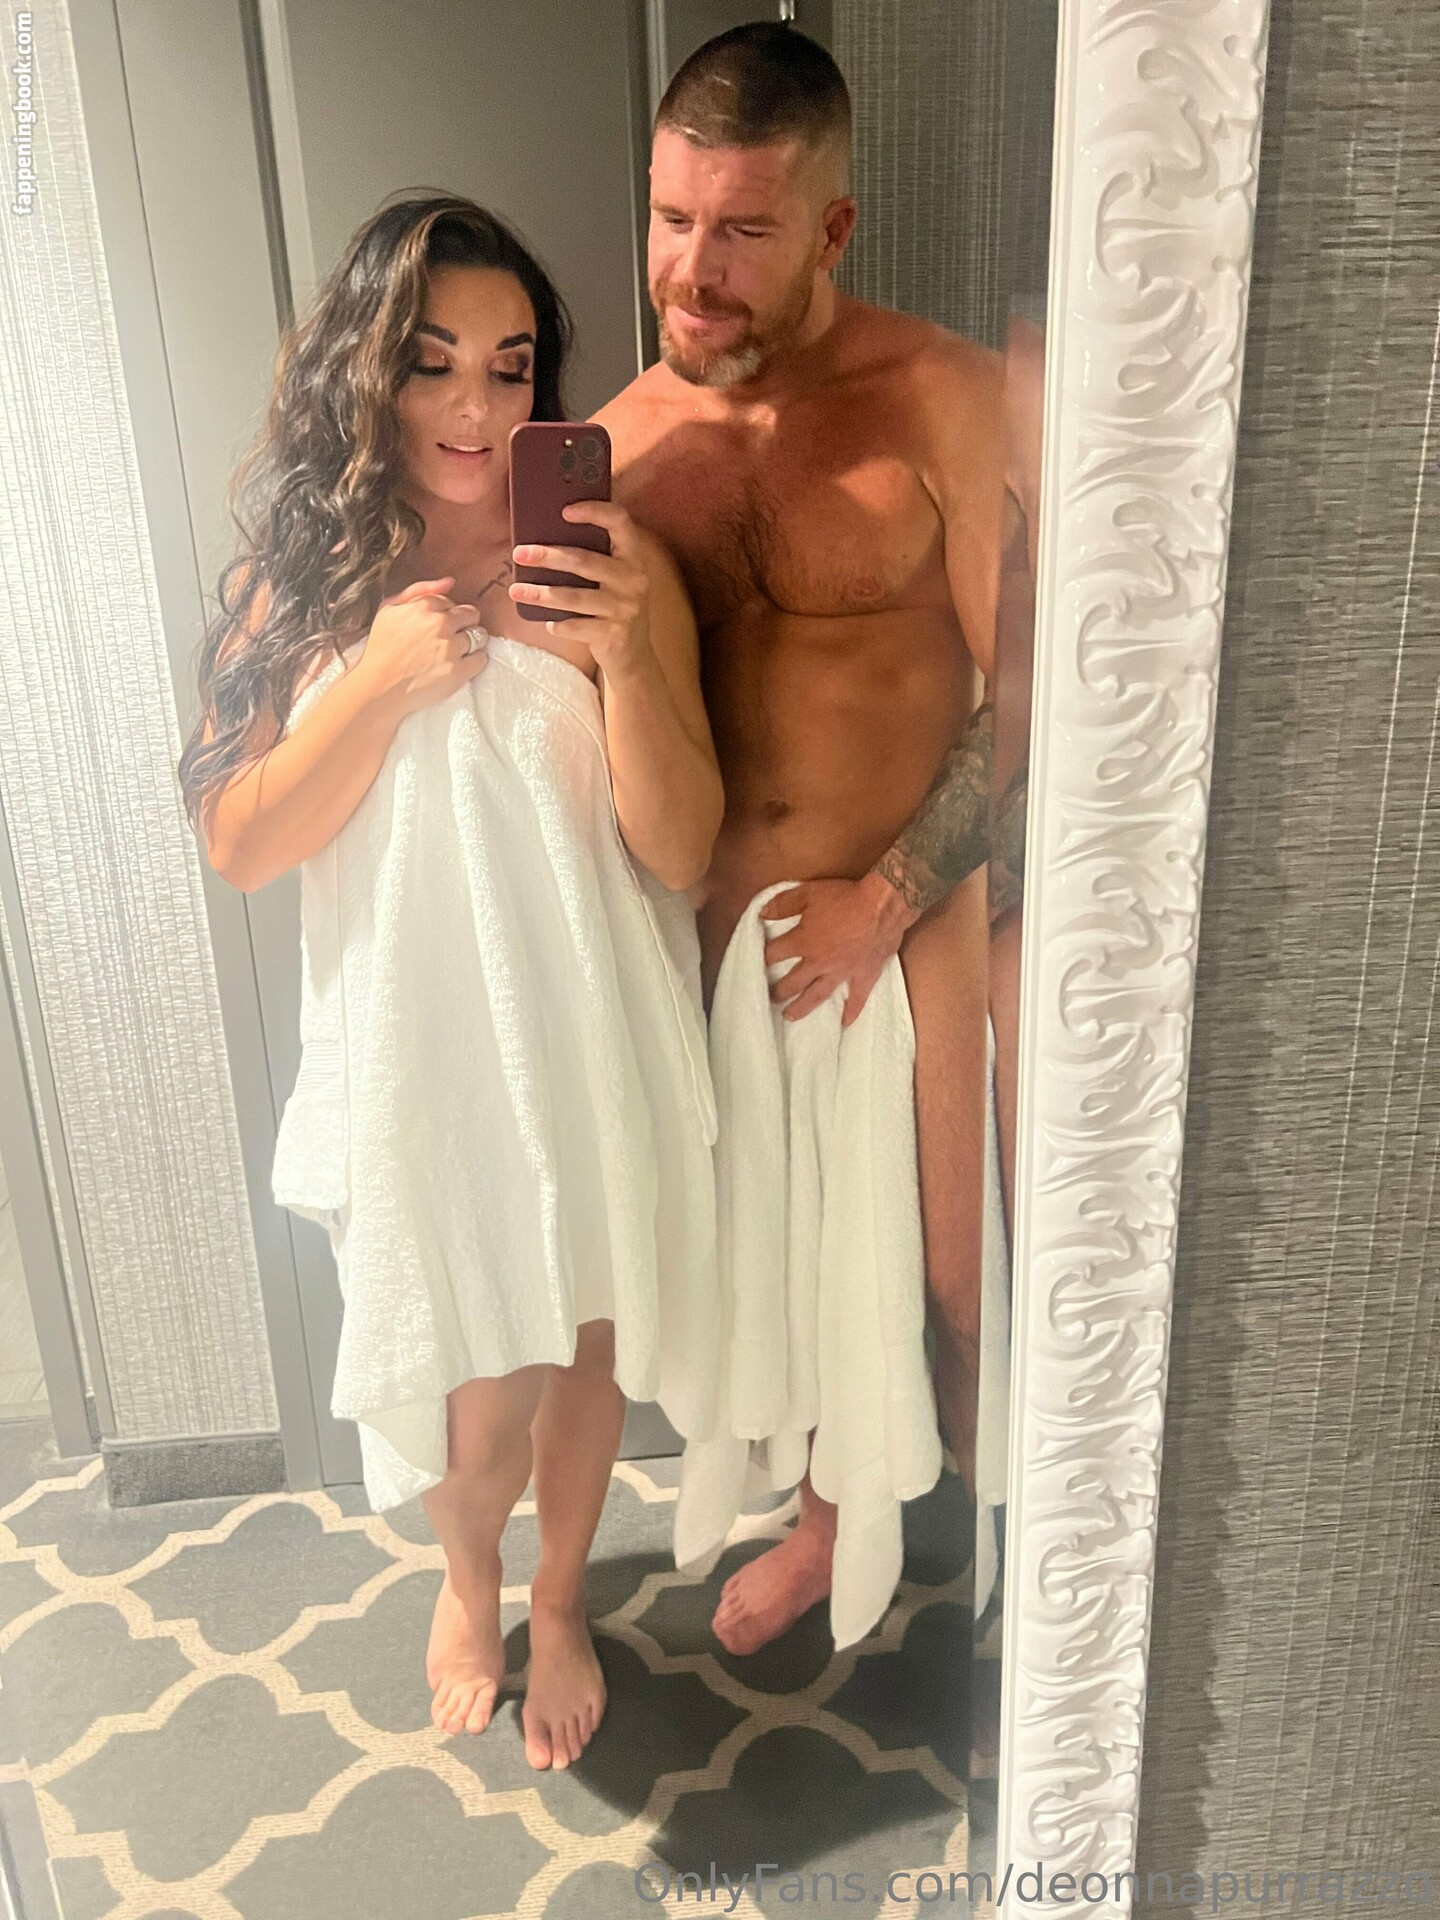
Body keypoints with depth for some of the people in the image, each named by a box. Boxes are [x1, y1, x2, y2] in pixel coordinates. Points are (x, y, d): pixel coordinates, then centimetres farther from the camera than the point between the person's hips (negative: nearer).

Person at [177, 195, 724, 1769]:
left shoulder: (608, 565, -7)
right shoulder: (306, 575, -2)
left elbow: (680, 852, -11)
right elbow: (239, 845, -6)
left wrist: (627, 655, -27)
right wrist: (384, 682, -19)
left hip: (589, 1044, 0)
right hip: (412, 1050, 0)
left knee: (579, 1351, 18)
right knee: (475, 1407, 9)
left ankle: (560, 1600, 49)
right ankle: (467, 1576, 47)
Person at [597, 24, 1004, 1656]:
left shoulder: (939, 399, -12)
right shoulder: (623, 437, 0)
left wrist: (885, 901, -16)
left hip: (914, 922, -3)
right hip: (715, 930, 4)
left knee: (952, 1271, 9)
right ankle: (830, 1508, 47)